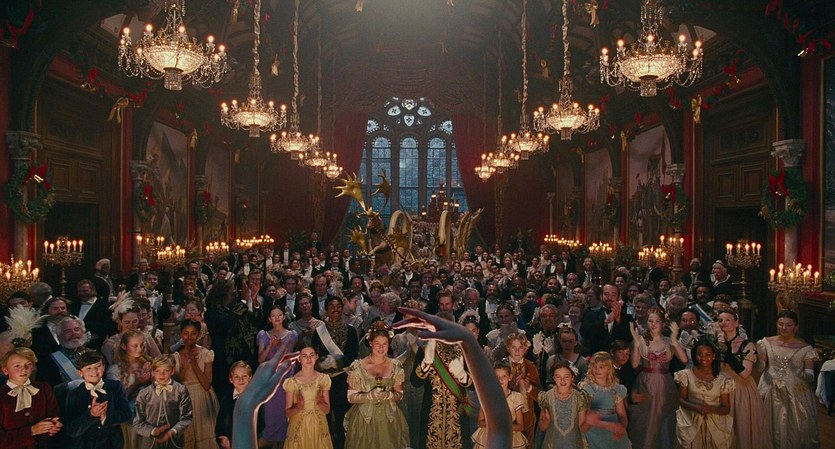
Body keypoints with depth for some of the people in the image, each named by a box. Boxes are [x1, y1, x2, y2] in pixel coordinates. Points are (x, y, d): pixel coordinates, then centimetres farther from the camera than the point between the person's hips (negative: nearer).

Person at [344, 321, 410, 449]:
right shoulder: (358, 366, -8)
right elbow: (351, 397, -6)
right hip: (364, 420, -2)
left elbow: (399, 394, 4)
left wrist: (388, 395, -16)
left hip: (389, 420, 2)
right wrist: (370, 395, -22)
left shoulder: (395, 366, -1)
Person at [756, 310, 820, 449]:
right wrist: (760, 353, -15)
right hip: (772, 394, 1)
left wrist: (806, 376, -26)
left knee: (796, 429, 3)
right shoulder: (767, 343, 2)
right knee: (774, 429, 8)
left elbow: (810, 376, -4)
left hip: (797, 395, -1)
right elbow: (760, 368, 2)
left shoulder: (805, 348, -3)